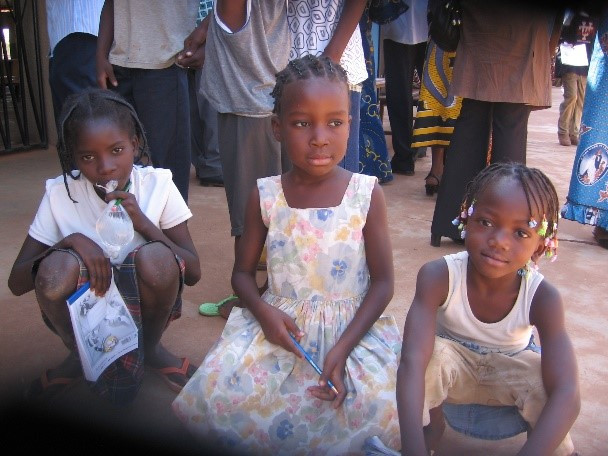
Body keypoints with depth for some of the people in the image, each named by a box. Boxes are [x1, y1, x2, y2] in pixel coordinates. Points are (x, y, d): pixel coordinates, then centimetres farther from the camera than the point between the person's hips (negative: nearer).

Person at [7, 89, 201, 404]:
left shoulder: (158, 185, -11)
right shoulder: (60, 194, -11)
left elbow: (192, 273, -11)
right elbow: (16, 283, -10)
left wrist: (143, 223, -25)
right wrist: (71, 240, -27)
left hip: (142, 304, 0)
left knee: (157, 257, -32)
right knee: (57, 266, -32)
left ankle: (151, 348, 0)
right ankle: (80, 355, 1)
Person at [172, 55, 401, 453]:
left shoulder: (367, 194, -7)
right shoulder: (264, 197, -3)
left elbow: (383, 281, -5)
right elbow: (243, 272, 6)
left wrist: (344, 348, -17)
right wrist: (262, 310, -17)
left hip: (353, 326, -1)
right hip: (280, 323, 2)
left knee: (381, 407, -27)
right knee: (216, 393, -20)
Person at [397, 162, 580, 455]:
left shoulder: (543, 298, -28)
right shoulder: (438, 277, -31)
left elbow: (567, 394, -37)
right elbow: (411, 362, -42)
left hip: (509, 373, 1)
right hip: (454, 365, 0)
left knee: (546, 380, -31)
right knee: (426, 356, -33)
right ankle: (432, 427, -3)